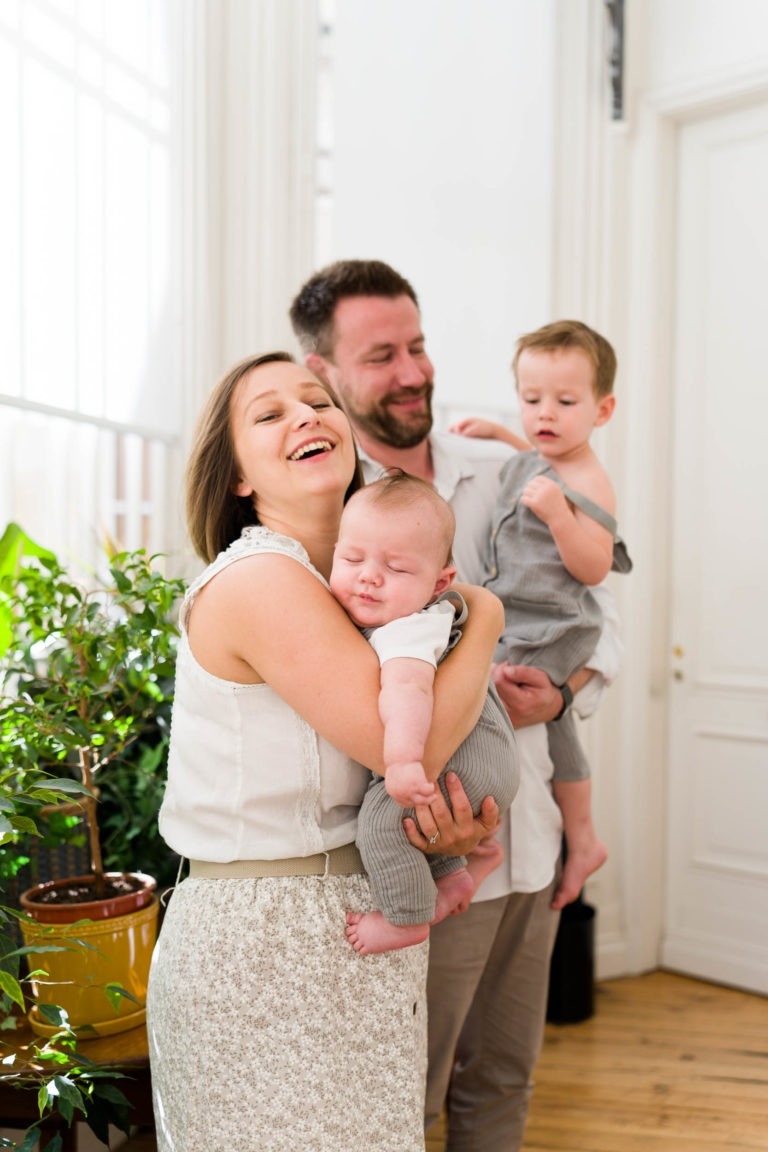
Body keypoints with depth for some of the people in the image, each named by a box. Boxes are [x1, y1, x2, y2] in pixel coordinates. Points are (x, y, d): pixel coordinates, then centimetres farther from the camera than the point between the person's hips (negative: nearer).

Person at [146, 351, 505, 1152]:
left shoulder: (347, 584, 10)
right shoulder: (259, 581, -19)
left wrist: (459, 818, -9)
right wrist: (484, 616, -9)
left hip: (347, 930, 9)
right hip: (267, 942, -9)